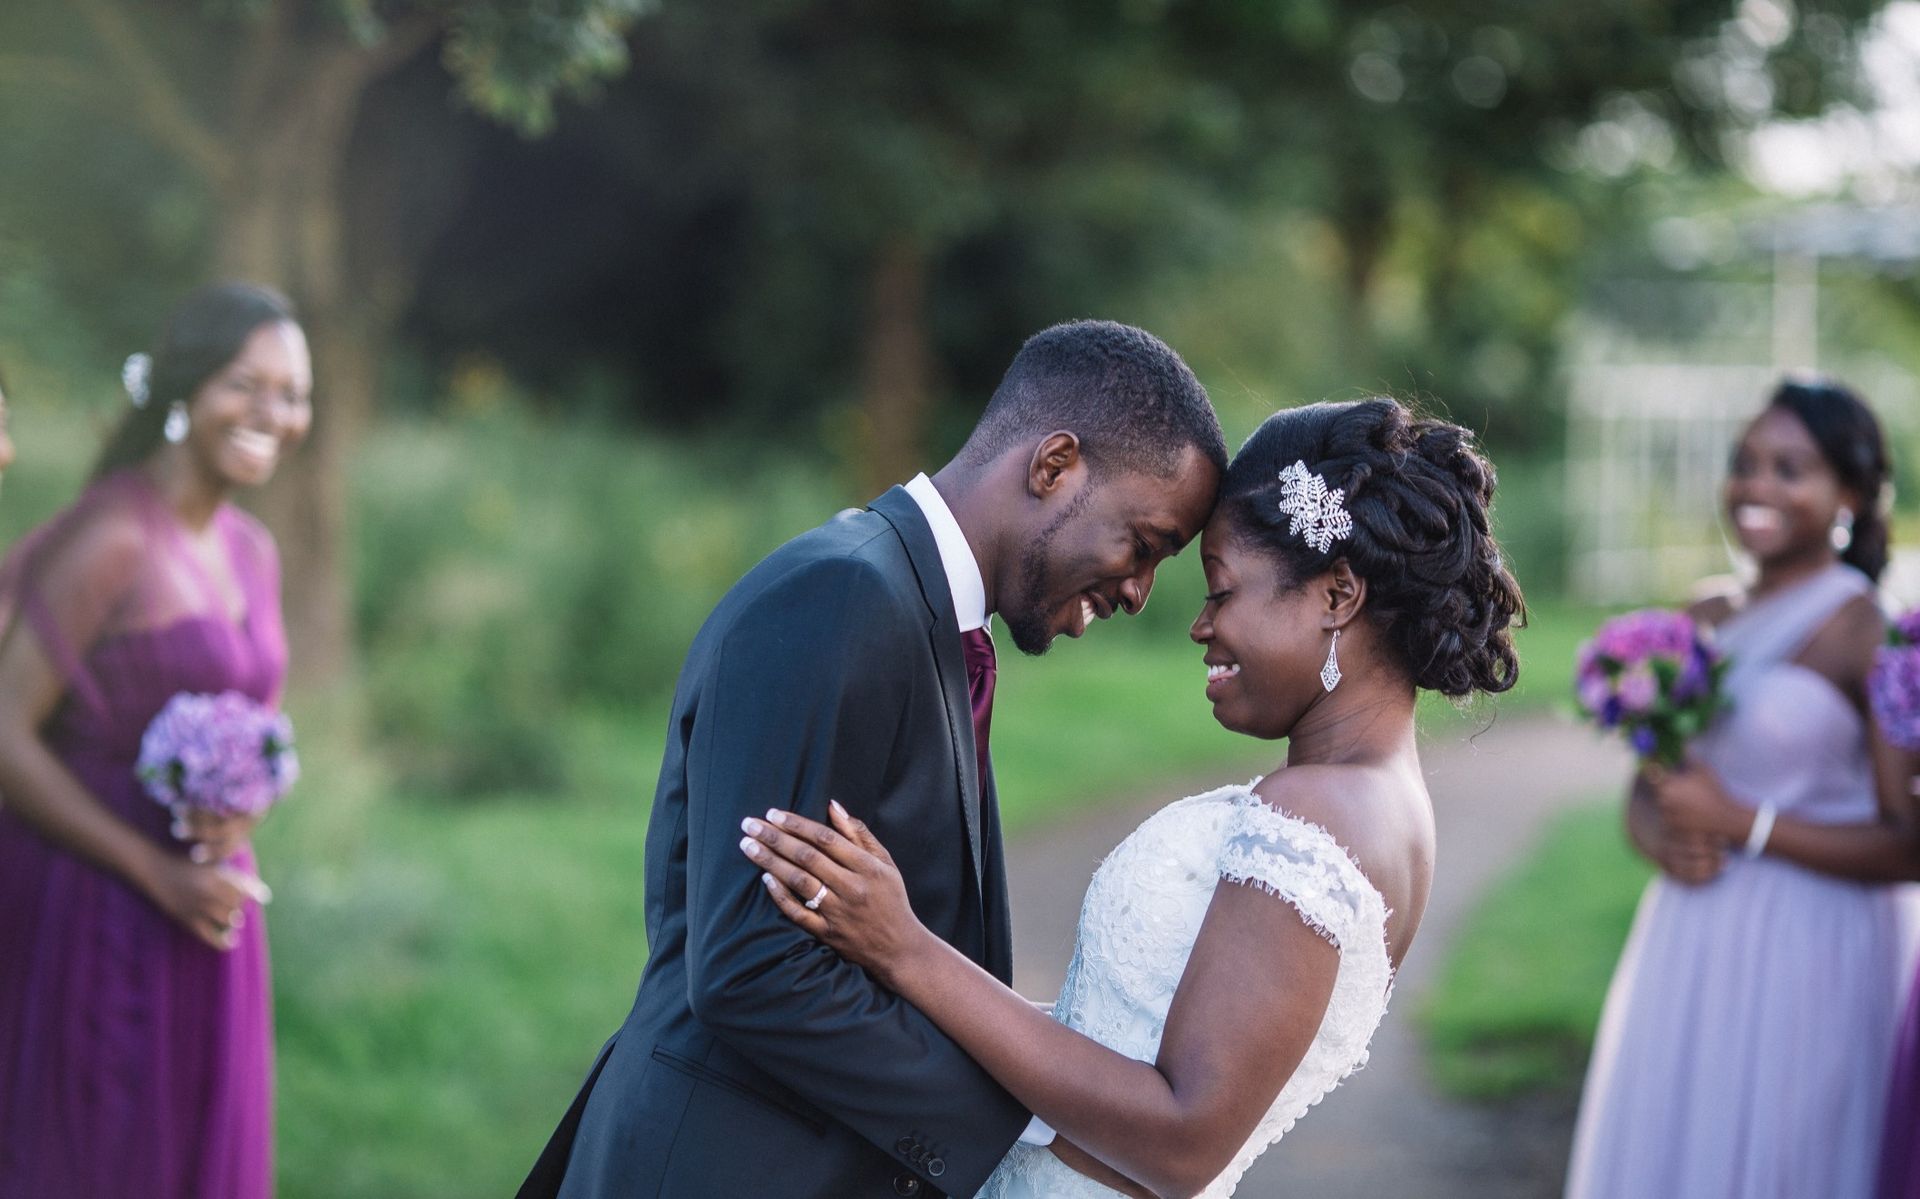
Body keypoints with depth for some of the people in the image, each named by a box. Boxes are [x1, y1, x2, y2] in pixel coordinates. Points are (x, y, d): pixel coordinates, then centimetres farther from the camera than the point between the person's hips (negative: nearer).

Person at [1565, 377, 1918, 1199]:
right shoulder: (1703, 624, 8)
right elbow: (1644, 792, 16)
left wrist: (1744, 825, -15)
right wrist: (1662, 838, -7)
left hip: (1802, 955, -6)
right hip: (1684, 950, 6)